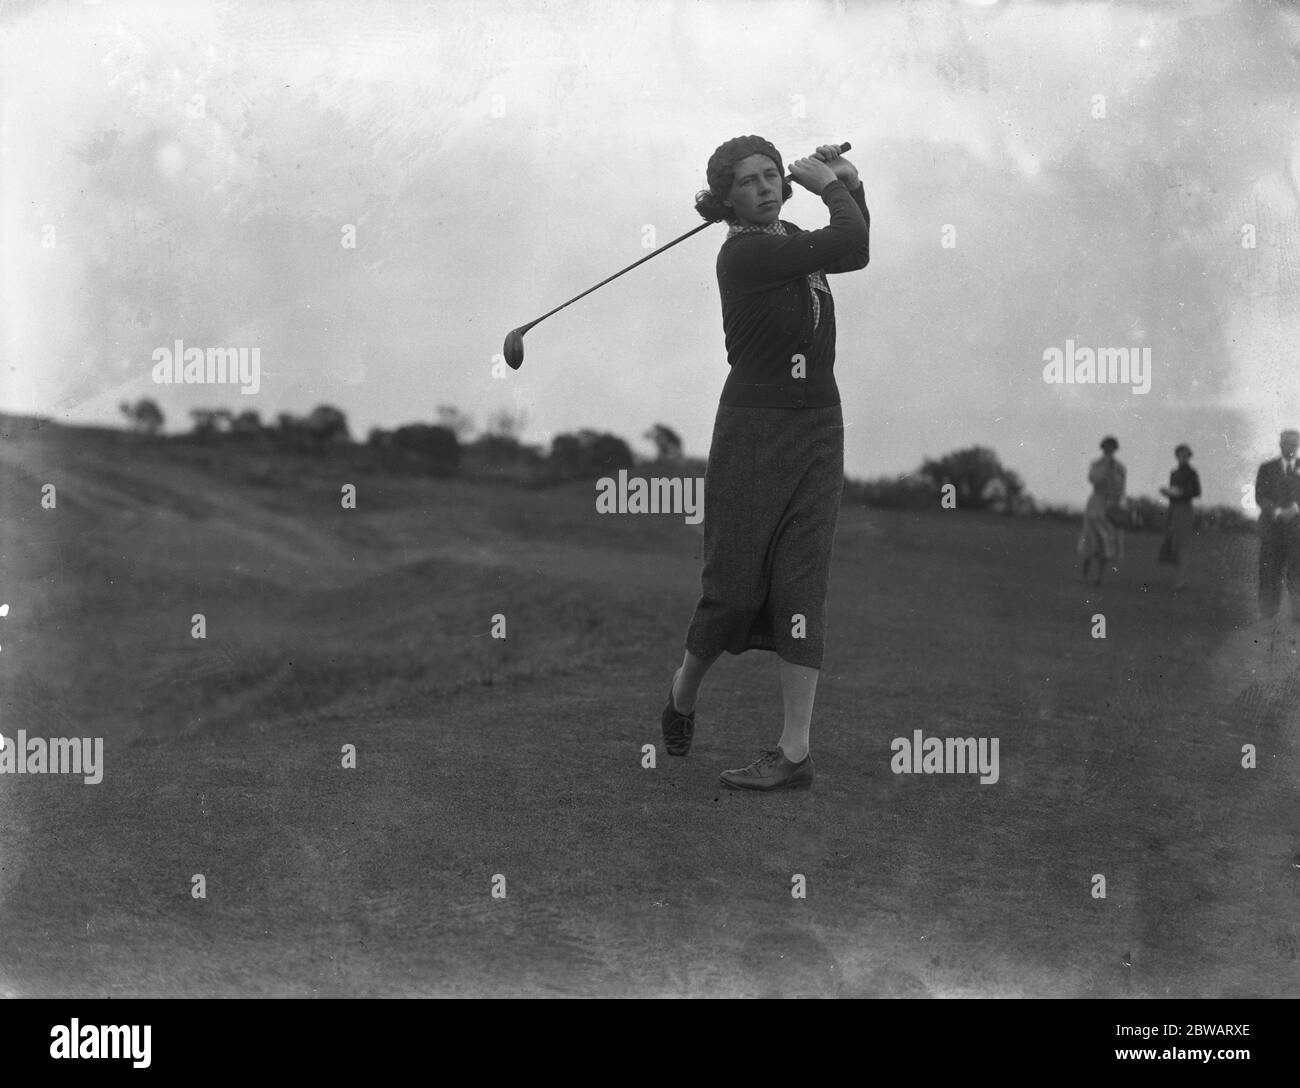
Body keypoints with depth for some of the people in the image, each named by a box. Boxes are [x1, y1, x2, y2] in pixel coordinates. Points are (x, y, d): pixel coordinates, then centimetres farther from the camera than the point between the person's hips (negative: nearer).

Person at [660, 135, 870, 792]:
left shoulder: (793, 241, 11)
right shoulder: (743, 253, -13)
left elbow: (856, 252, 30)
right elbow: (846, 243, -18)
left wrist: (849, 184, 16)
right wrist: (829, 186, -1)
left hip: (819, 427, 6)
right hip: (754, 428, -6)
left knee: (801, 583, -3)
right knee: (736, 583, -3)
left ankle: (795, 750, -6)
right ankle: (684, 688, 28)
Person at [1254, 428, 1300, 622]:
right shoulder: (1267, 469, 11)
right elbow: (1260, 497, 1)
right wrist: (1278, 511, -14)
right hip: (1272, 525, 1)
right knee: (1270, 570, -2)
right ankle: (1268, 612, 7)